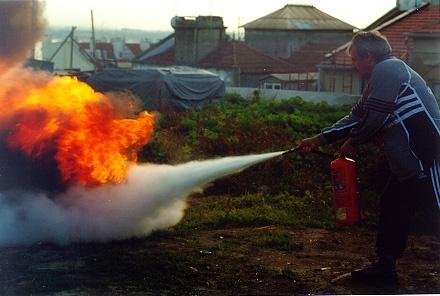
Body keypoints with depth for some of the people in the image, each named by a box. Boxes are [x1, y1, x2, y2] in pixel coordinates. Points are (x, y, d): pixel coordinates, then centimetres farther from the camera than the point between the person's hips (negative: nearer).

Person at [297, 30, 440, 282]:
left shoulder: (388, 69, -13)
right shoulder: (380, 76, 20)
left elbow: (374, 118, -19)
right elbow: (357, 117, 20)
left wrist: (352, 143, -2)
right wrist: (318, 140, 17)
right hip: (409, 166, 11)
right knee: (391, 207, 15)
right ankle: (385, 264, 22)